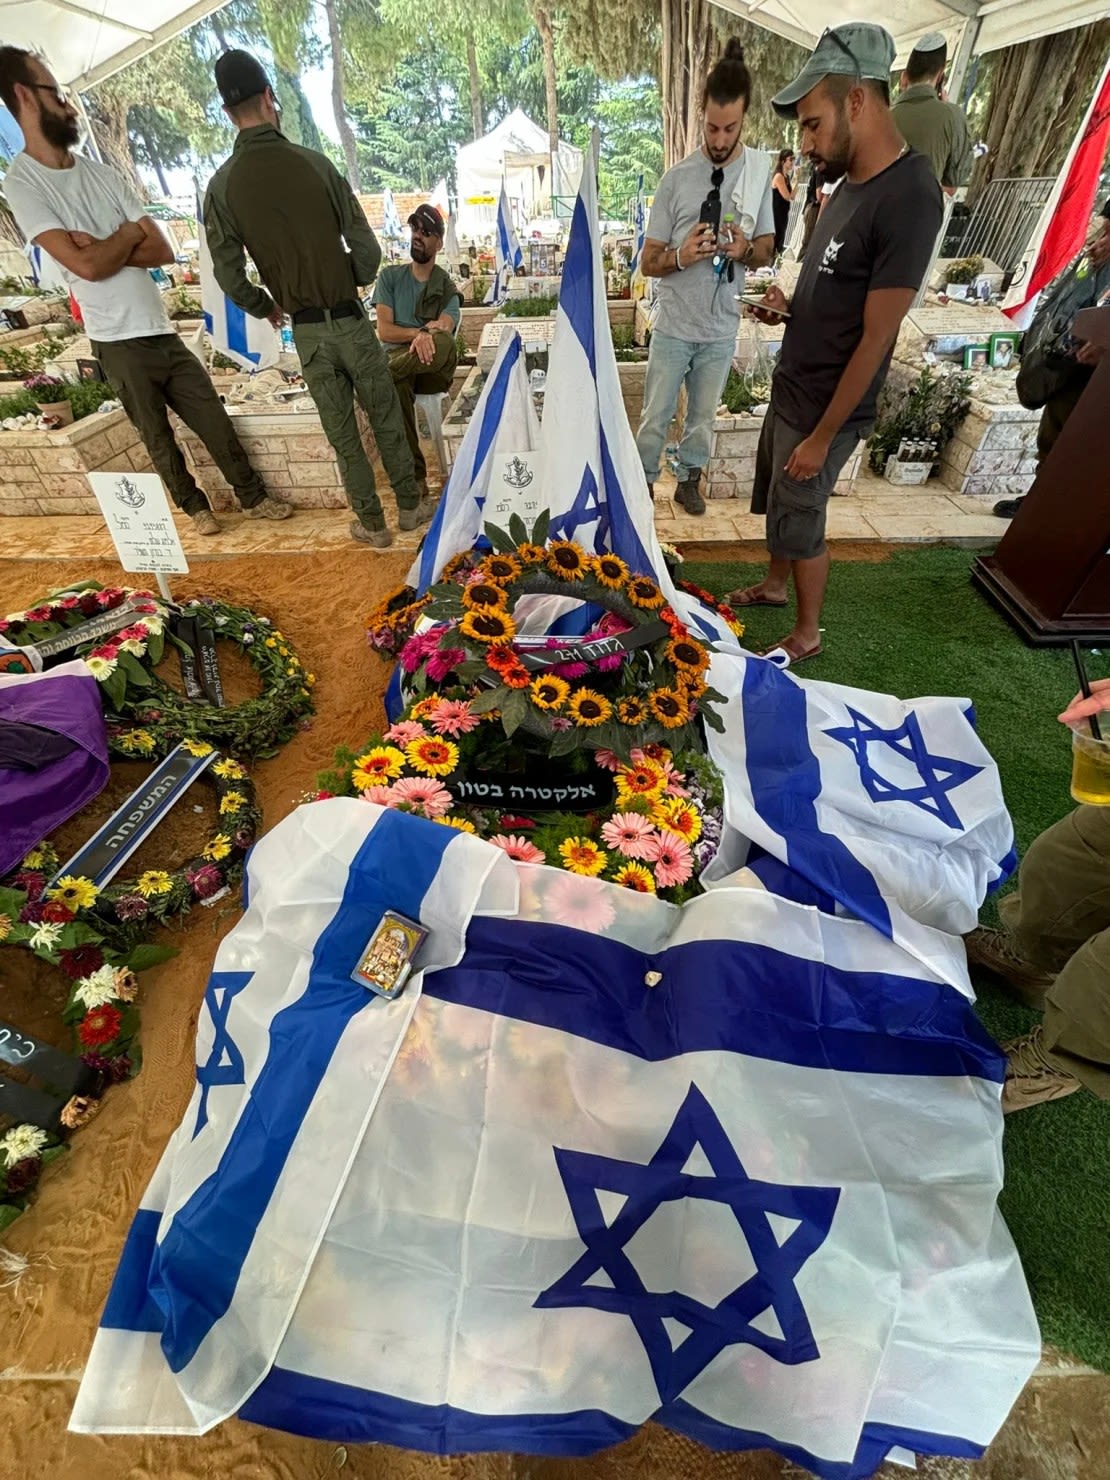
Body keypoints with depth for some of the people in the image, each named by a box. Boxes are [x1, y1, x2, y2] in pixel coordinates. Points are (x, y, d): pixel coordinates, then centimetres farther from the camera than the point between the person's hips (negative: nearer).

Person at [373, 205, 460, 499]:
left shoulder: (447, 288, 13)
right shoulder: (390, 276, 13)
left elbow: (445, 329, -8)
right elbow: (384, 331, 1)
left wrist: (429, 334, -29)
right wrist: (418, 333, -15)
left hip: (432, 368, 0)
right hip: (398, 357, 0)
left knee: (445, 342, -36)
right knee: (395, 384, -38)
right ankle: (414, 473, -33)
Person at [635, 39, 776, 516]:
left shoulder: (760, 170, 1)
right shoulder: (677, 177, -5)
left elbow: (767, 251, 7)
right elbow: (647, 262, -3)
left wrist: (746, 249, -15)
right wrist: (680, 256, -23)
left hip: (722, 328, 2)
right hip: (674, 327, -2)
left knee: (703, 416, 13)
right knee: (655, 417, 5)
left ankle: (689, 480, 31)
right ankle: (644, 482, 23)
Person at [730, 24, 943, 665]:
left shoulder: (908, 198, -20)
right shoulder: (852, 181, 9)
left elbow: (875, 338, -22)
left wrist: (822, 436, -22)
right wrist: (787, 305, 1)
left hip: (827, 407, -9)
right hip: (790, 387, 9)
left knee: (800, 518, 1)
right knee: (776, 502, 20)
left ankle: (808, 634, 19)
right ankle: (775, 584, 43)